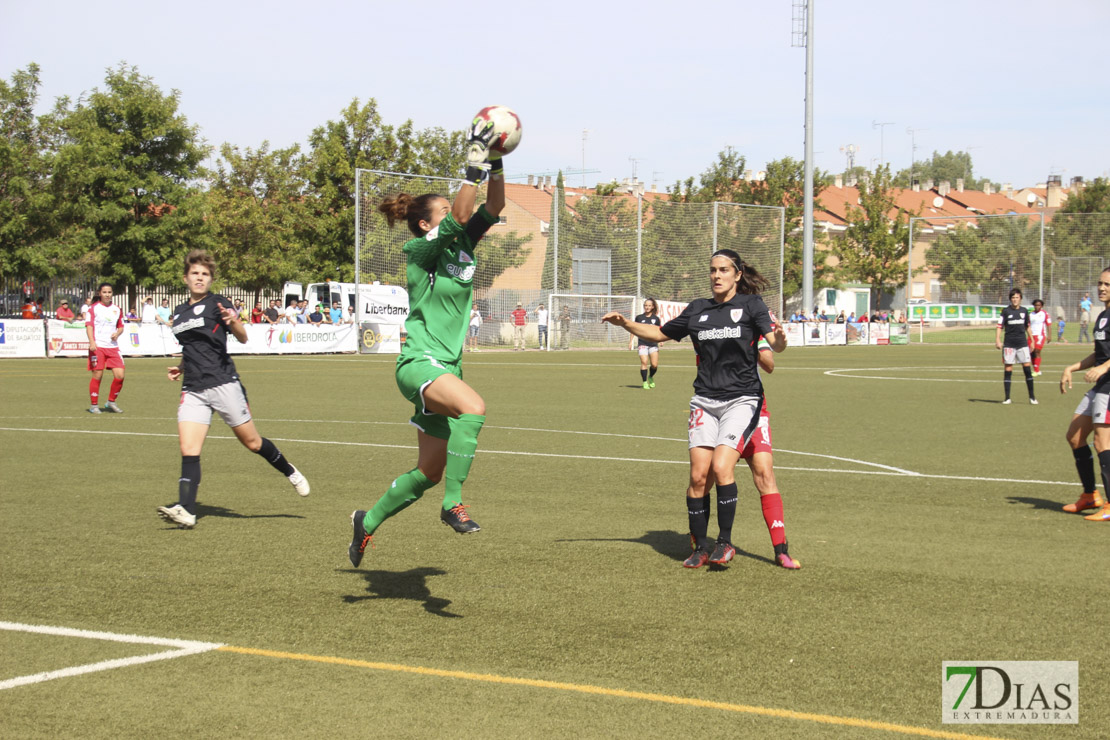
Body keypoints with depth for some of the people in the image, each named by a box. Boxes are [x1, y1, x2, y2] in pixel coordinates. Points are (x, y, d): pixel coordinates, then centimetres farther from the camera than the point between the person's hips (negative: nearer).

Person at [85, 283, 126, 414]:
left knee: (120, 375, -5)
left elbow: (121, 326, 22)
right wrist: (92, 342, -19)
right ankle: (93, 405, 9)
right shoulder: (93, 308, 2)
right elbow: (89, 326, -5)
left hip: (113, 346, 4)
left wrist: (117, 333, -2)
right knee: (97, 375, -5)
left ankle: (111, 402, 13)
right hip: (97, 346, -4)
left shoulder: (117, 309, 14)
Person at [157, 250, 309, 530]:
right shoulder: (179, 313, 17)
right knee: (188, 449, -10)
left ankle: (291, 473, 28)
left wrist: (234, 322, -36)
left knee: (252, 442, 3)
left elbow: (243, 338, -15)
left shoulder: (217, 303, -2)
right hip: (193, 389, 5)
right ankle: (186, 511, -17)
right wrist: (181, 367, 16)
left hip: (223, 383, -5)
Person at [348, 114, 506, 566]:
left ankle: (369, 521, 30)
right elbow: (459, 216, -23)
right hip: (419, 362, -8)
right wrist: (474, 164, -24)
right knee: (473, 407, -36)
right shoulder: (420, 250, -8)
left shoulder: (462, 247, 11)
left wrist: (496, 165, -7)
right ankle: (453, 504, -29)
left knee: (430, 471, 12)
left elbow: (492, 210, 3)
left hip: (446, 368, 8)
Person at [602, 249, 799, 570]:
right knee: (698, 475, -6)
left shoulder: (751, 305, 1)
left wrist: (779, 339, -33)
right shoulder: (697, 310, 12)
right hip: (705, 401, 3)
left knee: (721, 466, -19)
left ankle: (725, 542, -4)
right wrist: (624, 323, 12)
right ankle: (700, 548, 6)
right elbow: (659, 333, 24)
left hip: (742, 400, -3)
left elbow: (775, 344, -10)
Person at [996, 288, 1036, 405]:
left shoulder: (1024, 311, 8)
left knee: (1027, 368, -4)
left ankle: (1032, 397, 4)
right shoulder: (1006, 311, -2)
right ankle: (1007, 398, 5)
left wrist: (1031, 339, 19)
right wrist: (997, 340, -16)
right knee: (1008, 370, -1)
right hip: (1009, 344, -2)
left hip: (1022, 343, 2)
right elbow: (999, 326, -4)